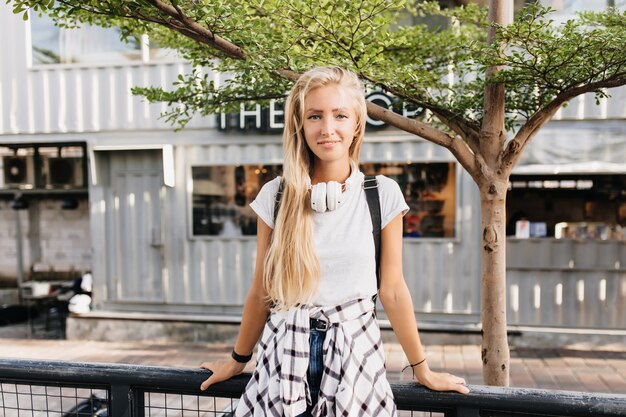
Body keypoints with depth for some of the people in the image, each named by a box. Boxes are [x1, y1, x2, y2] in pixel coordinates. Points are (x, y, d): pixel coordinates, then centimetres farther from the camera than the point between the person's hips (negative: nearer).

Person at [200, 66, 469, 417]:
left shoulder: (383, 194, -8)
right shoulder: (275, 196, -6)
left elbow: (392, 290, -1)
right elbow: (262, 291, 4)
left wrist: (422, 370, 6)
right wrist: (237, 360, 13)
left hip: (355, 352, 0)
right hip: (284, 356, 1)